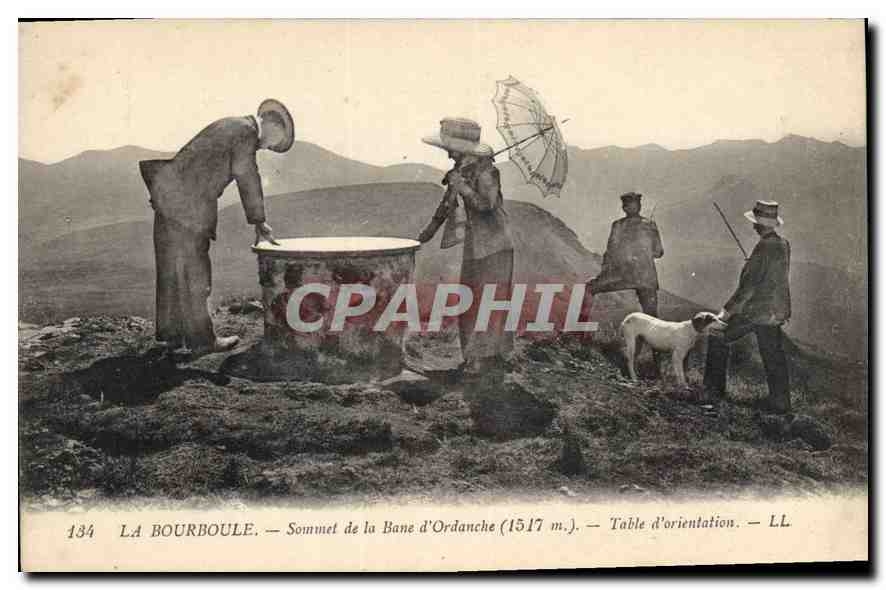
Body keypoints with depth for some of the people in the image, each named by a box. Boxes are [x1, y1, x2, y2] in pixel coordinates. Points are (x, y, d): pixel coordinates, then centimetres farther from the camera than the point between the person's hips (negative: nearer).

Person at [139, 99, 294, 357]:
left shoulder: (226, 127, 23)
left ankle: (171, 333, 20)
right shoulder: (246, 132, -6)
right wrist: (259, 223, -4)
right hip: (187, 200, -10)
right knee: (192, 270, -4)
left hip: (168, 193, 10)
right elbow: (247, 178, -9)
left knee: (173, 266, 13)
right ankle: (200, 339, 2)